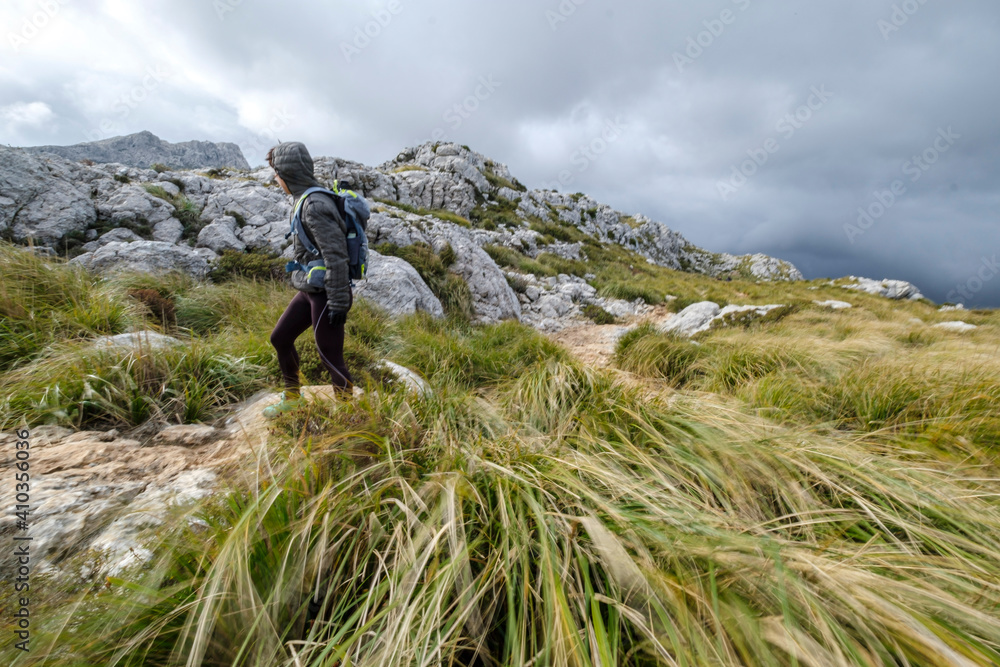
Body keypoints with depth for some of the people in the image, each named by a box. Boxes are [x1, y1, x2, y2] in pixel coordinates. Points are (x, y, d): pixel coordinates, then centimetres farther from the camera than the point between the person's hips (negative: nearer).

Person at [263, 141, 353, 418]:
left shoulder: (315, 206, -19)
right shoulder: (306, 199, 12)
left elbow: (336, 256, -24)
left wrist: (338, 302, -23)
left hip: (325, 294, -10)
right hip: (309, 290, 10)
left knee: (330, 357, -1)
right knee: (280, 337, 19)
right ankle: (292, 398, 37)